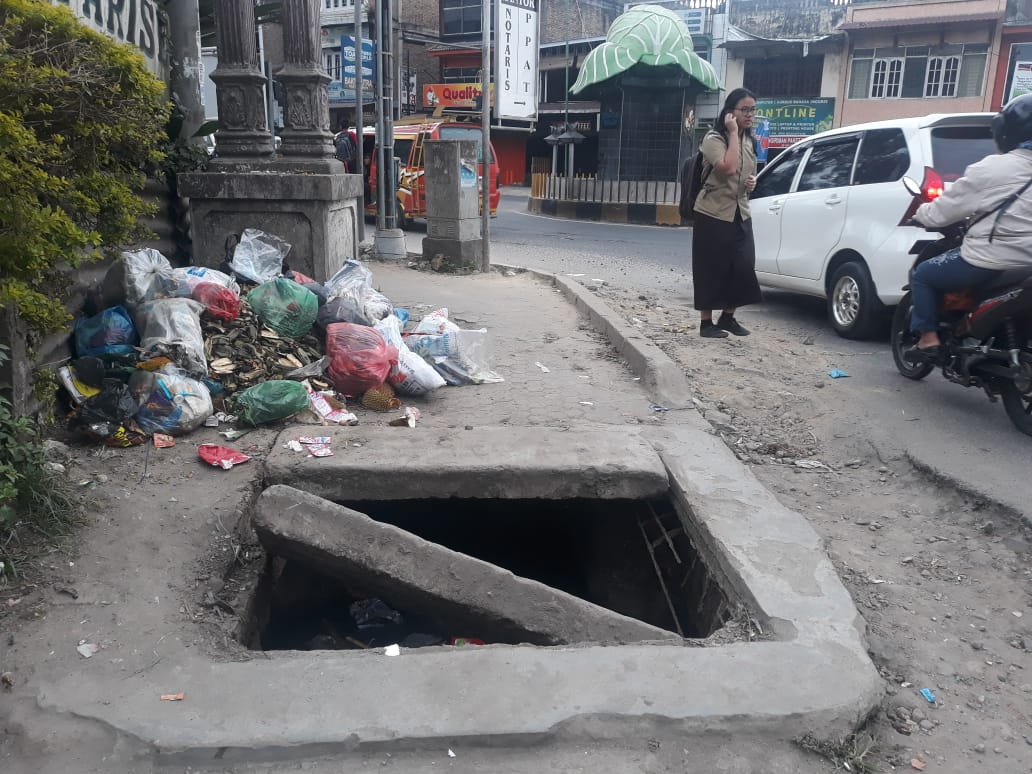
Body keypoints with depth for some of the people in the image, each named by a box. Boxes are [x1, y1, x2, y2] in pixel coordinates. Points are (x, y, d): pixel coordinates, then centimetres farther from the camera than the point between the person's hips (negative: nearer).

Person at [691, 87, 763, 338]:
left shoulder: (750, 142, 11)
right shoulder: (713, 139, -12)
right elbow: (728, 168, -28)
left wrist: (752, 182, 1)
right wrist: (733, 133, -21)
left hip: (740, 215, 7)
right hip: (713, 215, -7)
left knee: (744, 268, 2)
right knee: (711, 271, -1)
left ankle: (727, 318, 18)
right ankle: (707, 323, 9)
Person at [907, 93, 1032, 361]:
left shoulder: (993, 169, -12)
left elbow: (943, 211, -4)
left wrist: (921, 212, 17)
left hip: (990, 263, -7)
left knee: (922, 275, 13)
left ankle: (928, 339, 7)